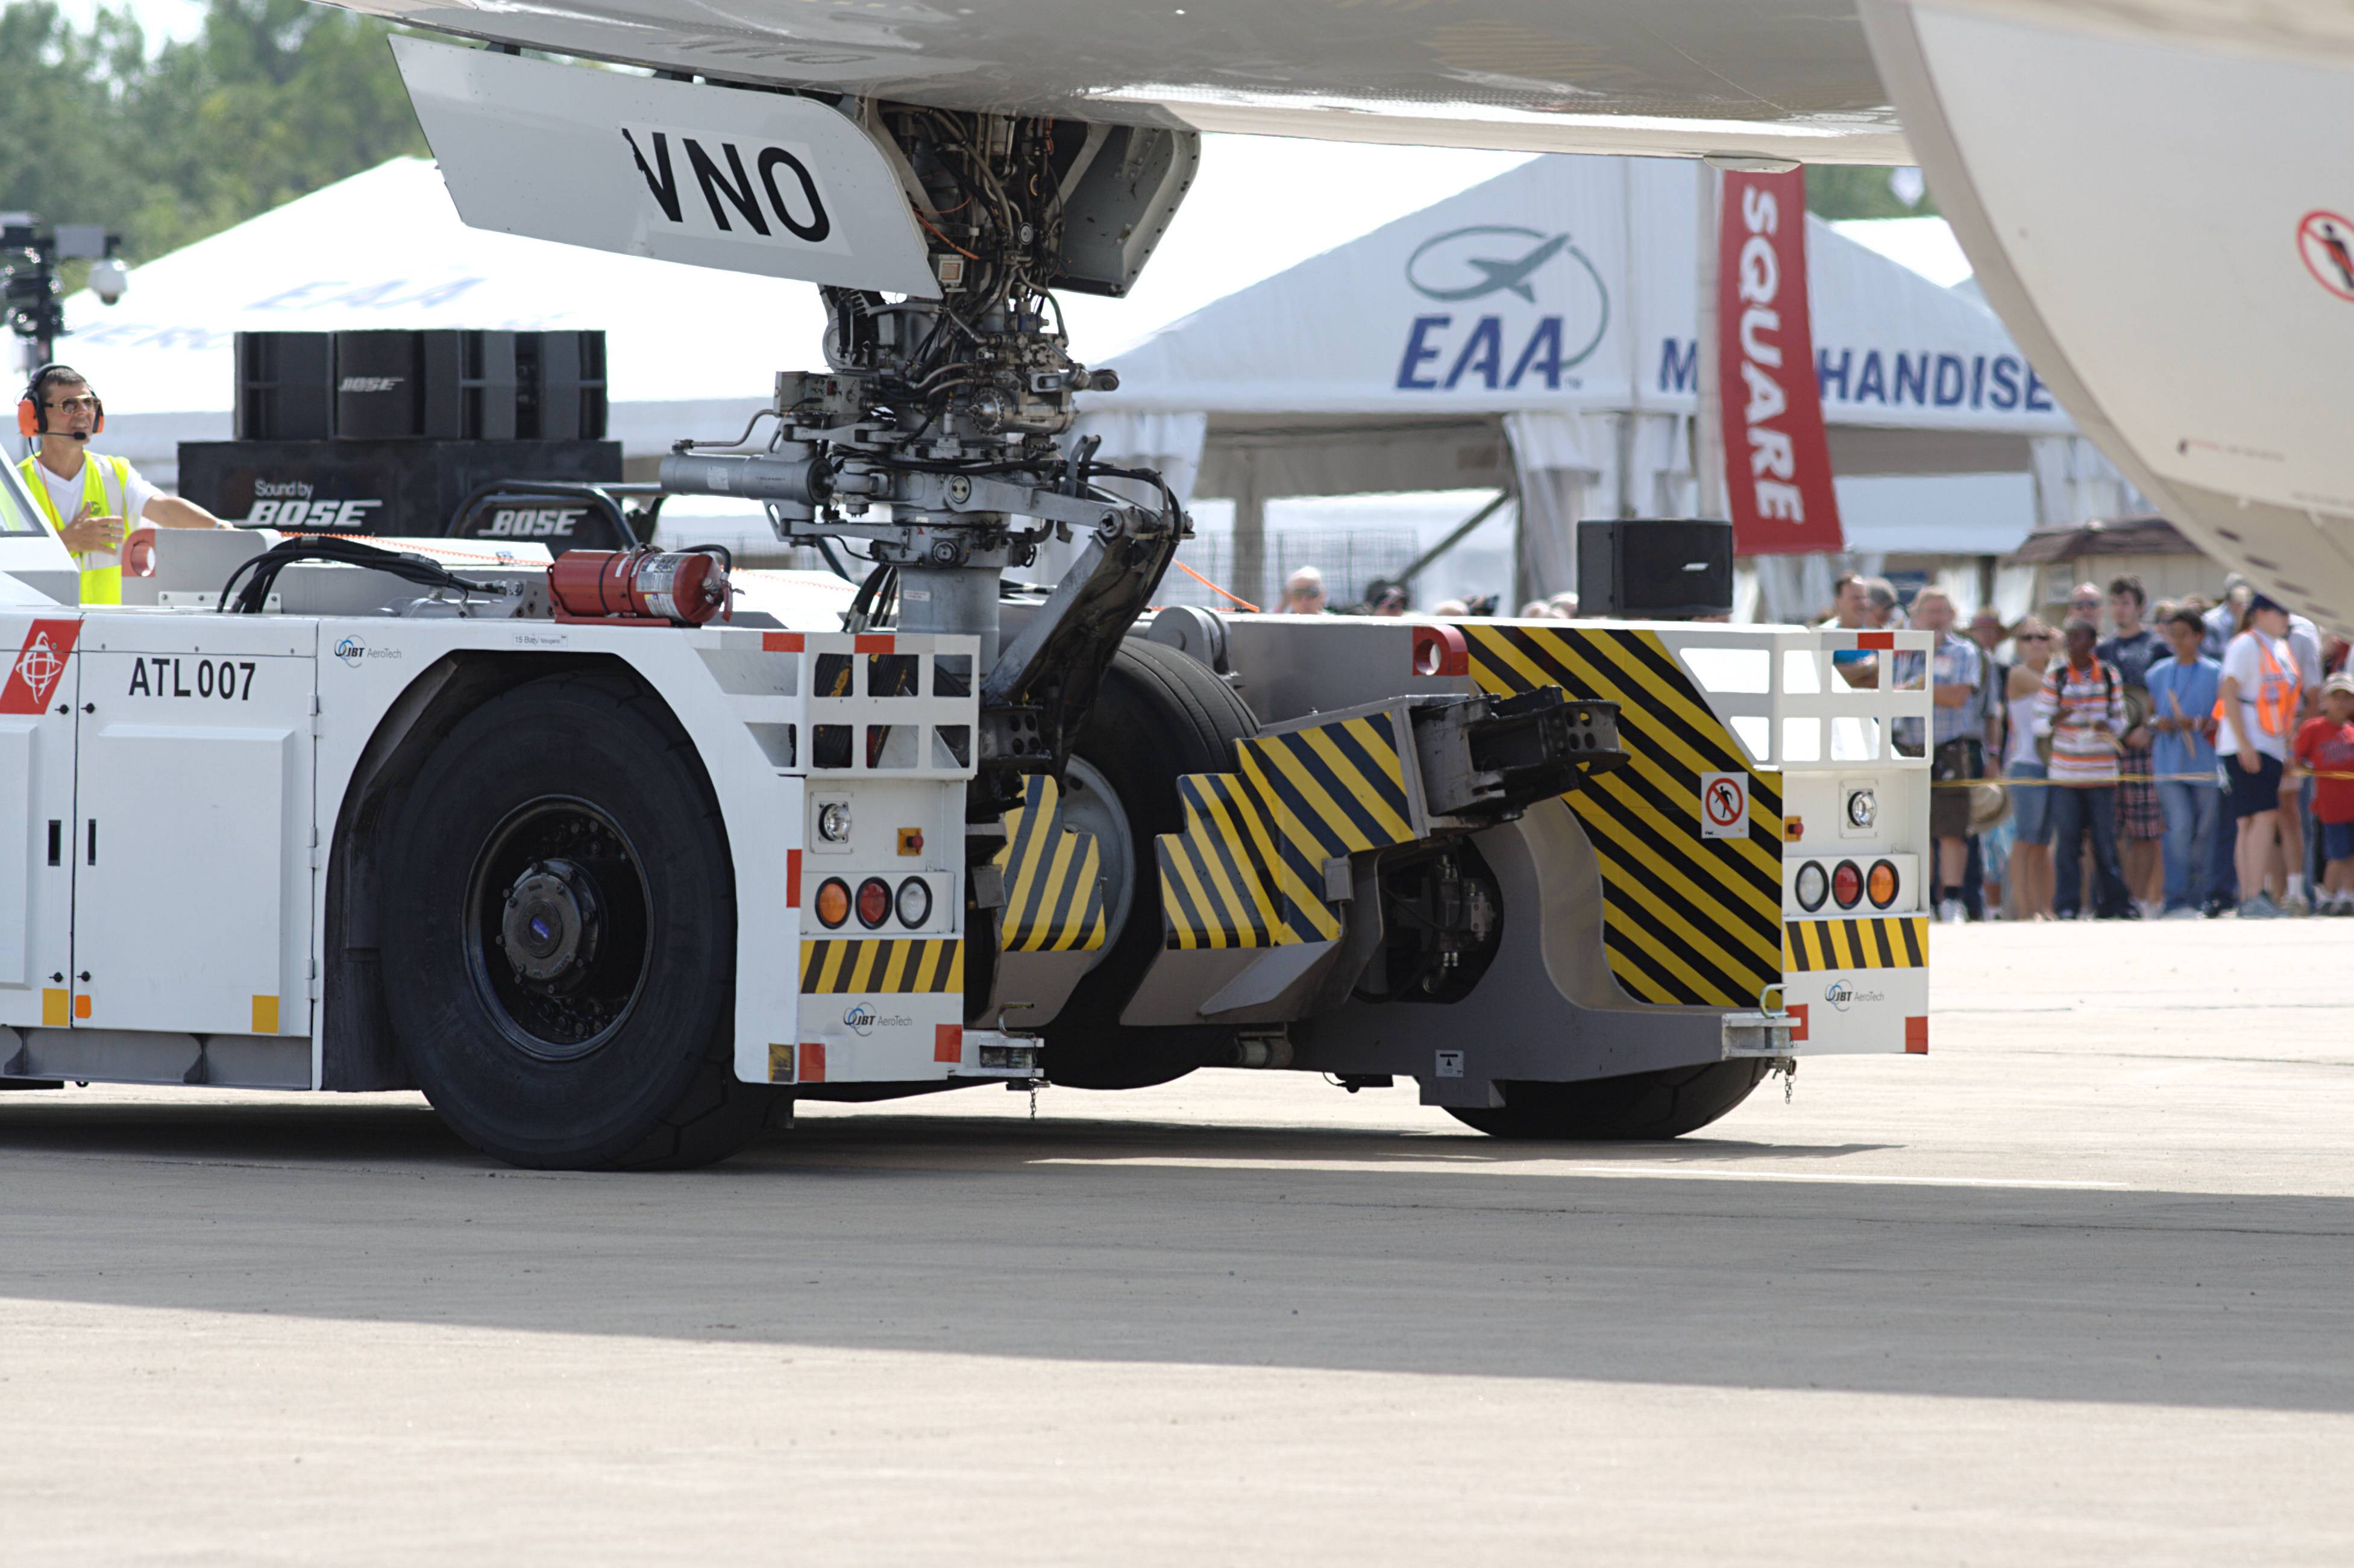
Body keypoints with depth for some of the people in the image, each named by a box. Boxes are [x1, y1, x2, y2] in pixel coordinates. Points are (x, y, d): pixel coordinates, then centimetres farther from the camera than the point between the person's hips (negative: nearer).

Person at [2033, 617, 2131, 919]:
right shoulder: (2056, 676, 4)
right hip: (2065, 770, 0)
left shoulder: (2109, 675, 6)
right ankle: (2068, 905, 3)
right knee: (2067, 839, -3)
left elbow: (2121, 721, 10)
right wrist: (2055, 719, -17)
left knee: (2105, 838, 1)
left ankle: (2112, 903, 11)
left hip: (2101, 772, 0)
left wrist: (2107, 726, -12)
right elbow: (2039, 723, 5)